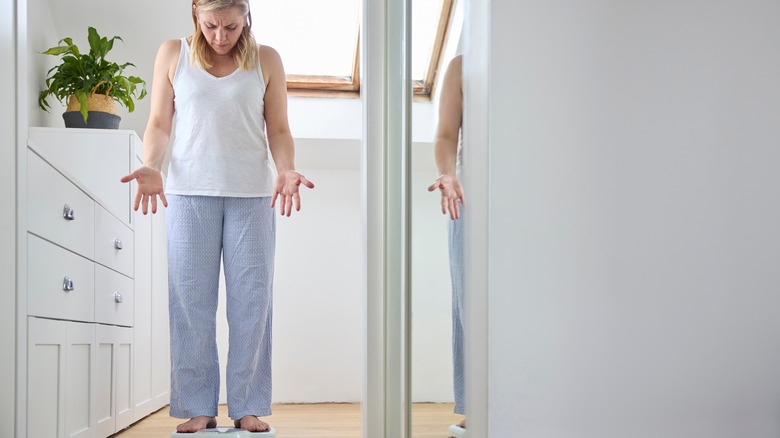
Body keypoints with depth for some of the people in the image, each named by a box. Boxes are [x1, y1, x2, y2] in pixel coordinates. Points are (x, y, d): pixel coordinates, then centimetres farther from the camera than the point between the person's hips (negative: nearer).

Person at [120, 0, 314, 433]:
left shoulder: (266, 60, 7)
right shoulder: (173, 54, 7)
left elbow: (278, 130, 7)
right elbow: (159, 124, 7)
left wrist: (285, 171, -11)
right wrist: (151, 167, -10)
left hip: (252, 194, 0)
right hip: (189, 191, 0)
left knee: (250, 299, 0)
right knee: (191, 300, 0)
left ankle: (248, 406, 8)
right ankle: (198, 408, 8)